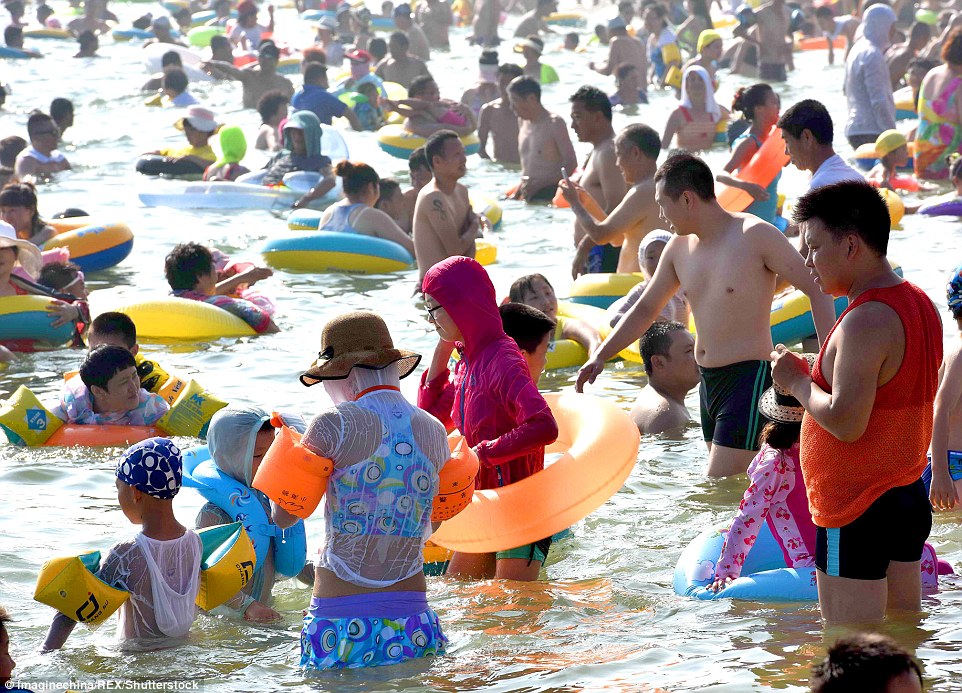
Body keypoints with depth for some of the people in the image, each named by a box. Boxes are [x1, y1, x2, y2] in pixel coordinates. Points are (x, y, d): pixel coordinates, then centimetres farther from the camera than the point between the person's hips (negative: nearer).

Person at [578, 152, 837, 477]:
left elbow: (817, 289, -10)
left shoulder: (755, 236, -11)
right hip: (708, 381, 8)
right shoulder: (679, 247, 10)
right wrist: (600, 356, 14)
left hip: (749, 378, -8)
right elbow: (645, 309, 23)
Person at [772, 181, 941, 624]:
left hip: (857, 509, -10)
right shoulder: (919, 305, 11)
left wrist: (796, 382, -11)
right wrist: (814, 378, 13)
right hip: (909, 496, 10)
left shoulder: (865, 322, -21)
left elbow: (845, 421, -28)